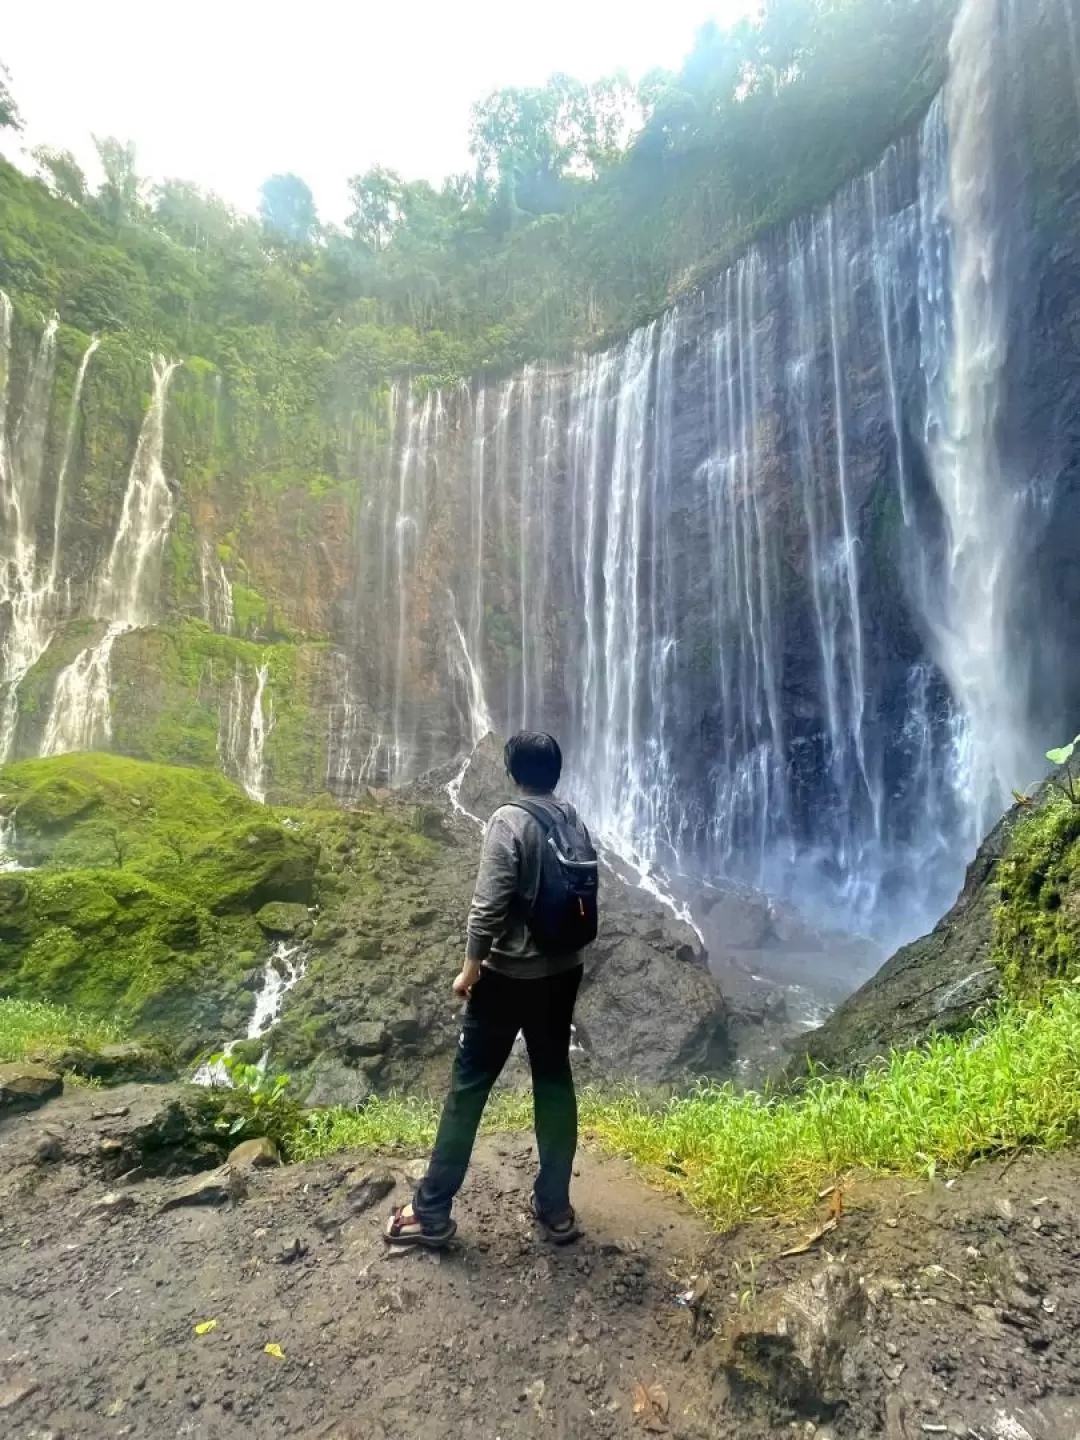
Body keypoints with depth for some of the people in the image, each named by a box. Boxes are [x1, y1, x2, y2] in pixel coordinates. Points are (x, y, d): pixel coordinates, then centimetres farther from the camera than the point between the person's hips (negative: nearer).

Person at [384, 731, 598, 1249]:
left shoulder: (509, 821, -16)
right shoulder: (575, 823, 2)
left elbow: (489, 905, -20)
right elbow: (586, 899, 6)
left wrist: (471, 967, -9)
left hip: (508, 976, -6)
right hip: (563, 974, 6)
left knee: (468, 1086, 6)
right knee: (554, 1084, 16)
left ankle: (431, 1212, 17)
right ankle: (555, 1207, 27)